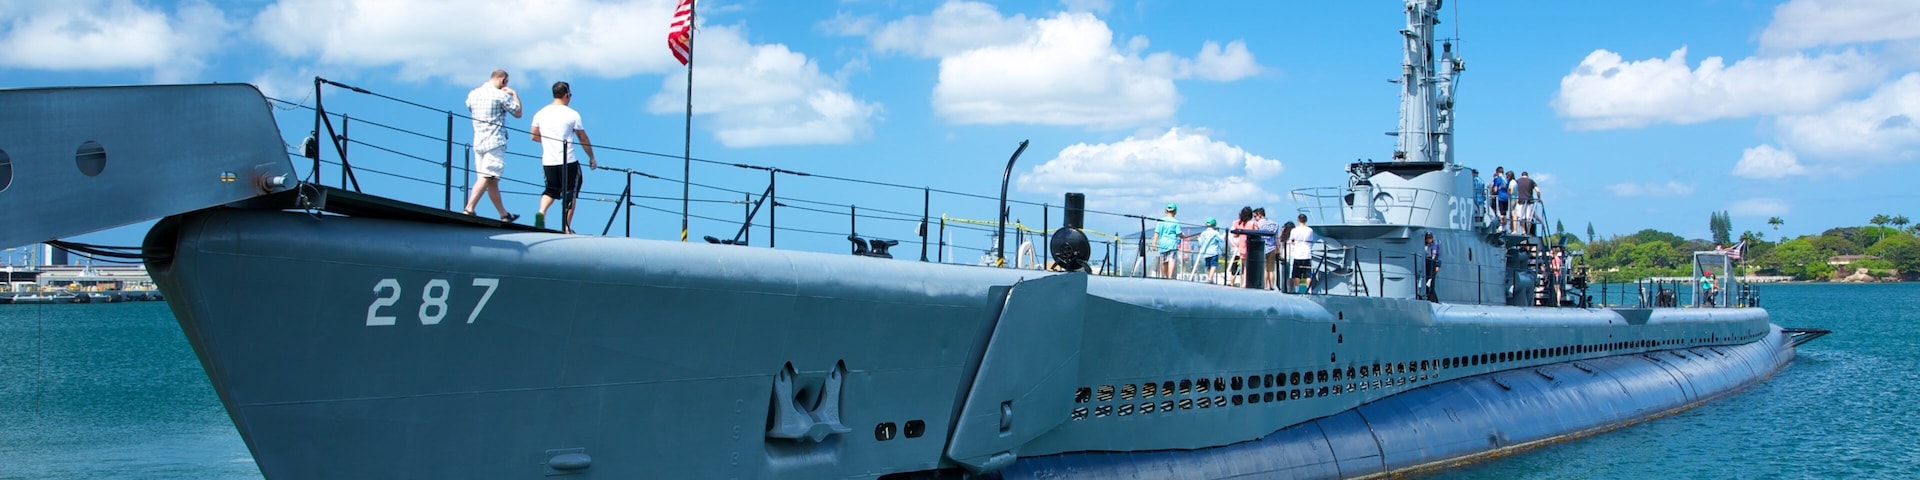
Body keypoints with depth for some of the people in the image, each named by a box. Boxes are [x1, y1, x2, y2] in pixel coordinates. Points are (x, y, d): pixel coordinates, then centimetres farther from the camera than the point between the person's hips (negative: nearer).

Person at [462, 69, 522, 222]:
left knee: (492, 180, 10)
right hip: (495, 142, -7)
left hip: (478, 142, 7)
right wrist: (514, 94, 15)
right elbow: (517, 113, 1)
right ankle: (469, 208, -22)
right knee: (486, 177, -10)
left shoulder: (473, 94, 11)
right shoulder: (501, 95, -9)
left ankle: (504, 215, 17)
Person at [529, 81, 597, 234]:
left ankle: (541, 212, -8)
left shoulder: (540, 114, 5)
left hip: (548, 162, 4)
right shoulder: (572, 114, -5)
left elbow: (534, 136, 13)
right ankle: (566, 228, 7)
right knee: (570, 193, 8)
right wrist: (592, 158, 11)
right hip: (568, 162, -4)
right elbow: (583, 140, 0)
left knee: (551, 190, 19)